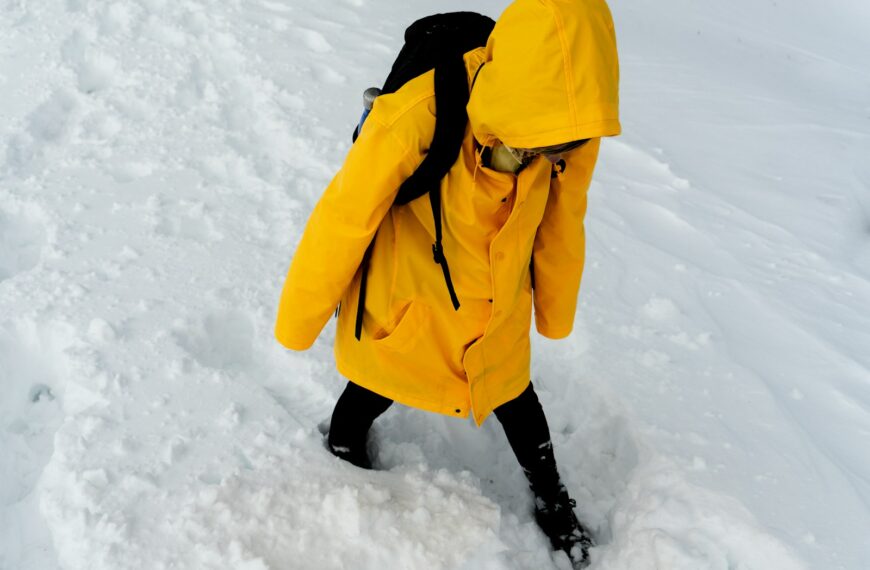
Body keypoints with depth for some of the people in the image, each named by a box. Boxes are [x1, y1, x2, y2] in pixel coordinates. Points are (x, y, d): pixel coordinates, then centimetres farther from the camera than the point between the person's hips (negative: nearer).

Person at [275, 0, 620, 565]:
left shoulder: (569, 116, -22)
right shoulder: (414, 121, -38)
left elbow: (561, 223, -3)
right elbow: (341, 223, -23)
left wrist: (556, 314, 13)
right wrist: (298, 323, -8)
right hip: (402, 309, -2)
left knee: (516, 401, 23)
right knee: (371, 397, 24)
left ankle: (552, 500, 51)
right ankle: (342, 454, 58)